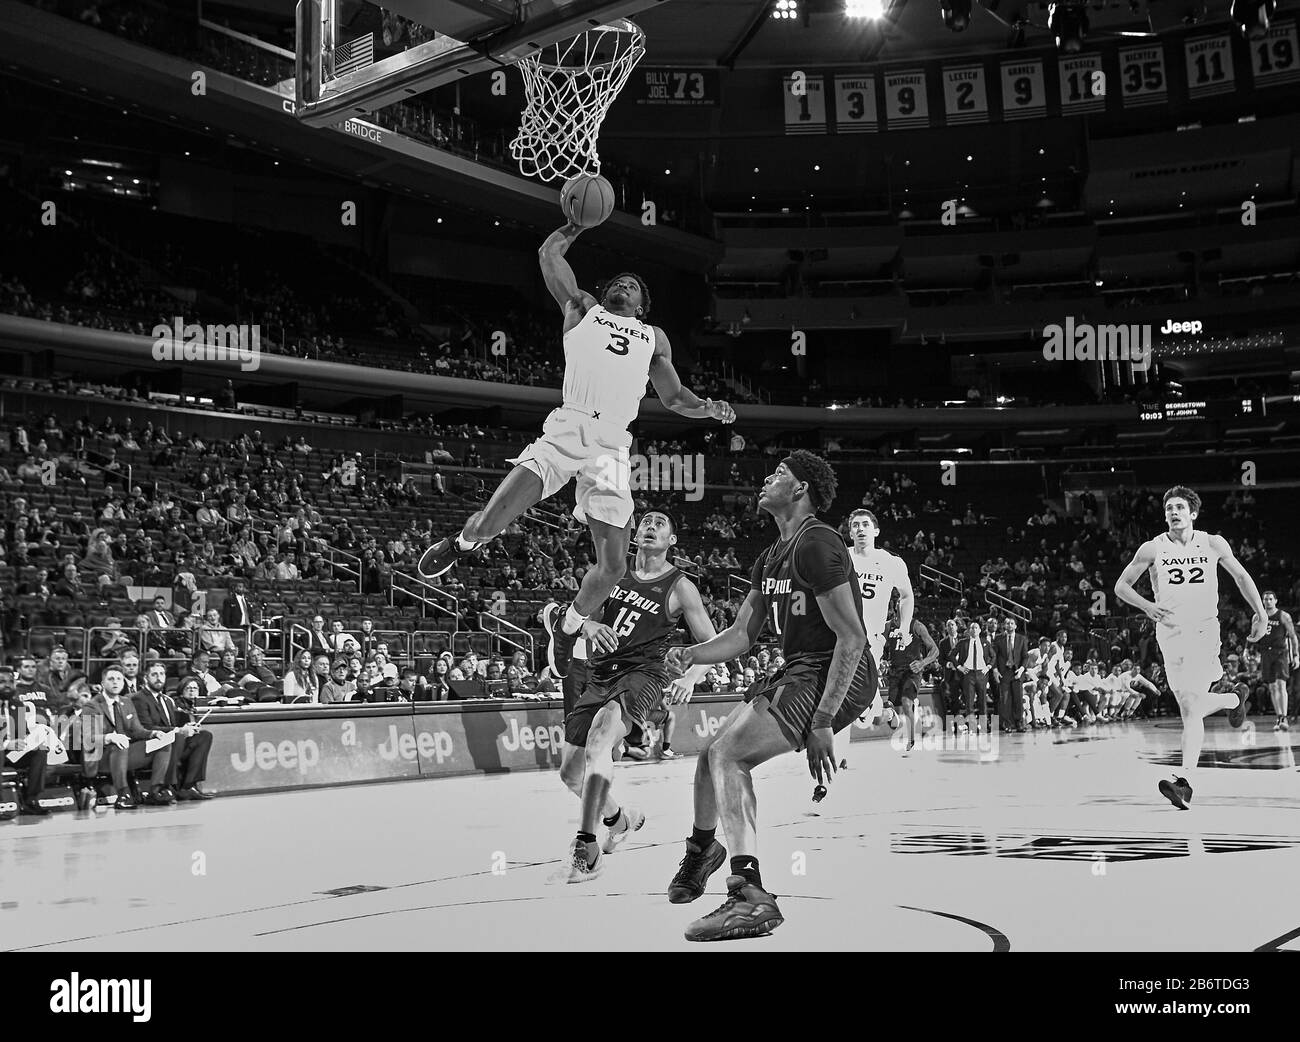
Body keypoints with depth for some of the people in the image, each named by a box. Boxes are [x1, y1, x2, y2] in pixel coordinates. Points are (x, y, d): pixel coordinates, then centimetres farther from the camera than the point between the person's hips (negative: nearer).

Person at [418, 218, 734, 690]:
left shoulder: (654, 337, 28)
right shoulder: (583, 308, 22)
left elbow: (674, 398, 24)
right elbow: (549, 253, 17)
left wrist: (707, 407, 7)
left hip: (611, 448, 2)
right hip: (565, 430, -2)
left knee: (612, 568, -5)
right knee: (491, 523, -19)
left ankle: (568, 628, 25)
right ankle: (462, 541, 18)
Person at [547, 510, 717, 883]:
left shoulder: (680, 587, 1)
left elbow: (711, 643, 4)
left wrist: (690, 678, -16)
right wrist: (585, 624, -17)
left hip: (643, 675, -6)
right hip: (599, 677, 6)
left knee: (599, 735, -35)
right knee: (571, 773, 5)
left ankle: (587, 849, -32)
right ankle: (619, 818, 37)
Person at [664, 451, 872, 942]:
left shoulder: (816, 545, -17)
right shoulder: (770, 558, 15)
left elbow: (851, 639, -22)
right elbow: (742, 635, 17)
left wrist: (822, 722, -25)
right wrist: (691, 654, -4)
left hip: (840, 677, -10)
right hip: (798, 671, 10)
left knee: (726, 753, -23)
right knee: (716, 750, 18)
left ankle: (750, 896, -28)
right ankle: (701, 849, 46)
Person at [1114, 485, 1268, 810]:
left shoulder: (1213, 544, 1)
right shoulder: (1152, 549, 0)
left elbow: (1241, 576, 15)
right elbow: (1121, 586, 5)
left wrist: (1261, 613, 11)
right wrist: (1147, 606, -12)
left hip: (1204, 630, -2)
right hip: (1170, 633, 2)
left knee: (1192, 707, -15)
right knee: (1190, 708, 7)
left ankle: (1185, 783, -14)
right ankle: (1234, 700, 38)